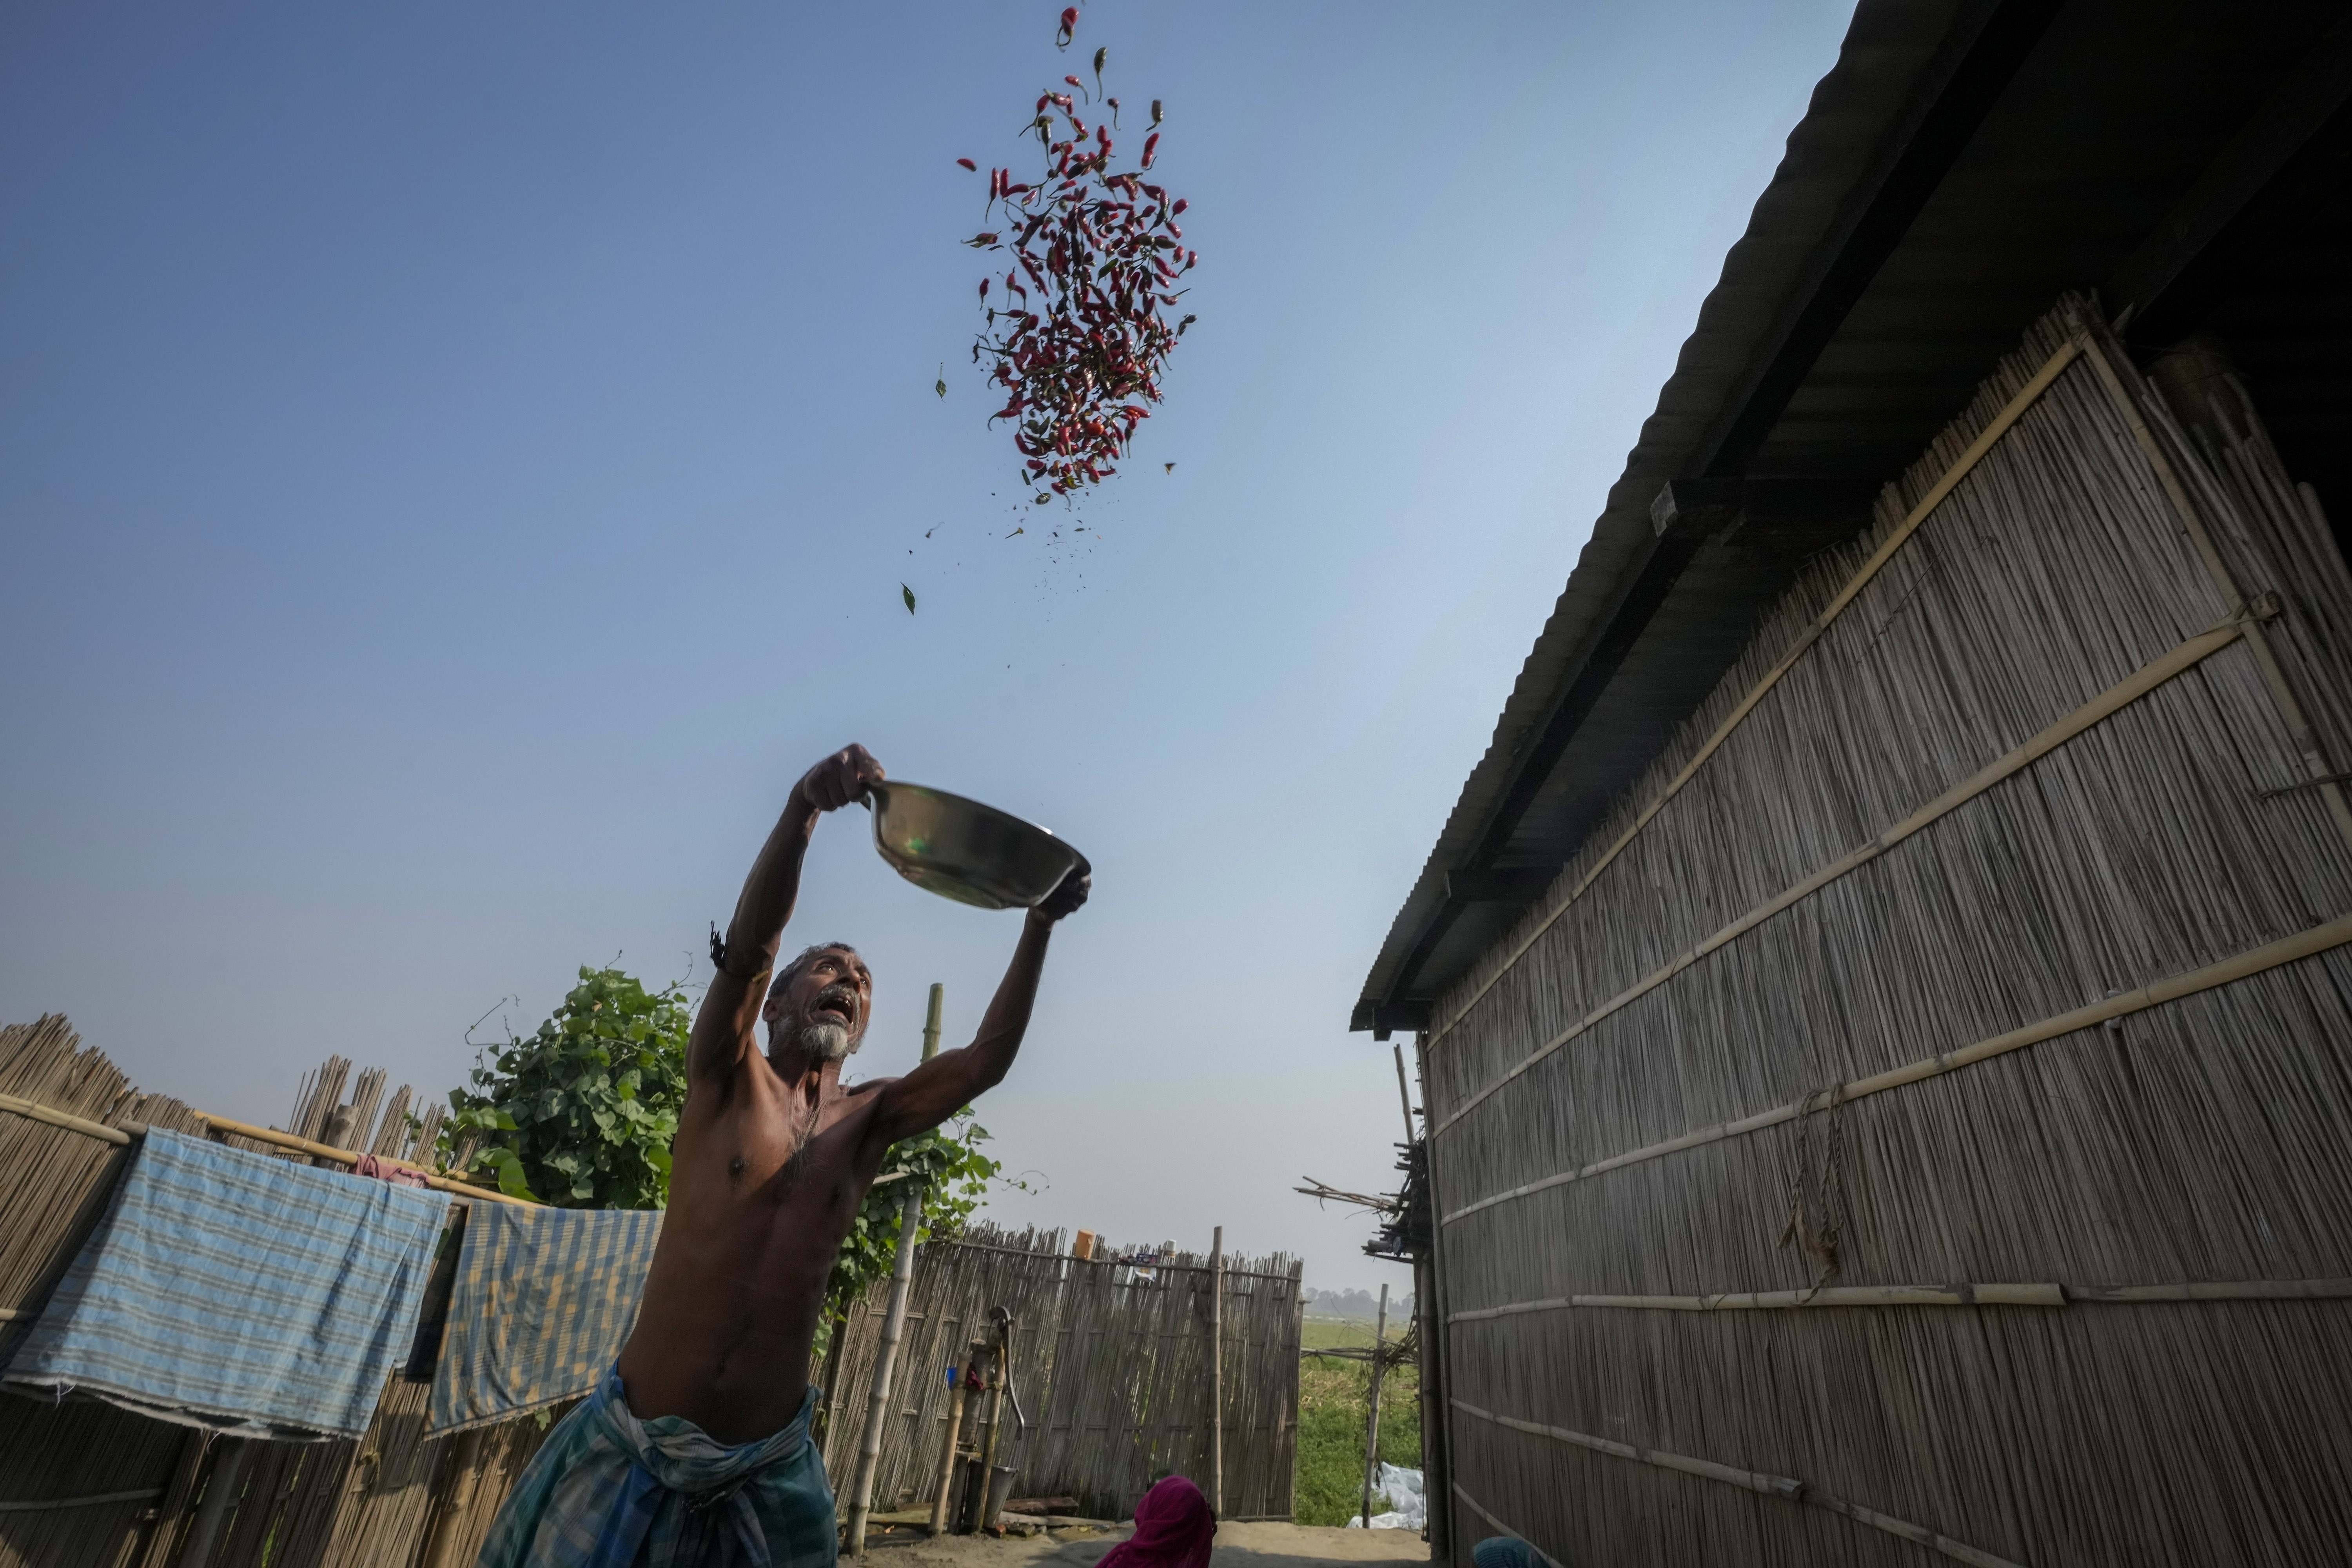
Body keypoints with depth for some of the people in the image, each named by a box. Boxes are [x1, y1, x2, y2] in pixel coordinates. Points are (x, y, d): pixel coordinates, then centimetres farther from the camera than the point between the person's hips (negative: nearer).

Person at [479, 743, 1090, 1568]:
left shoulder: (866, 1120, 3)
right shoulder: (727, 1080, -2)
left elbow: (986, 1061, -10)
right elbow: (747, 946, -20)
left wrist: (1038, 926, -20)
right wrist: (803, 807, -36)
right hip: (637, 1441, -2)